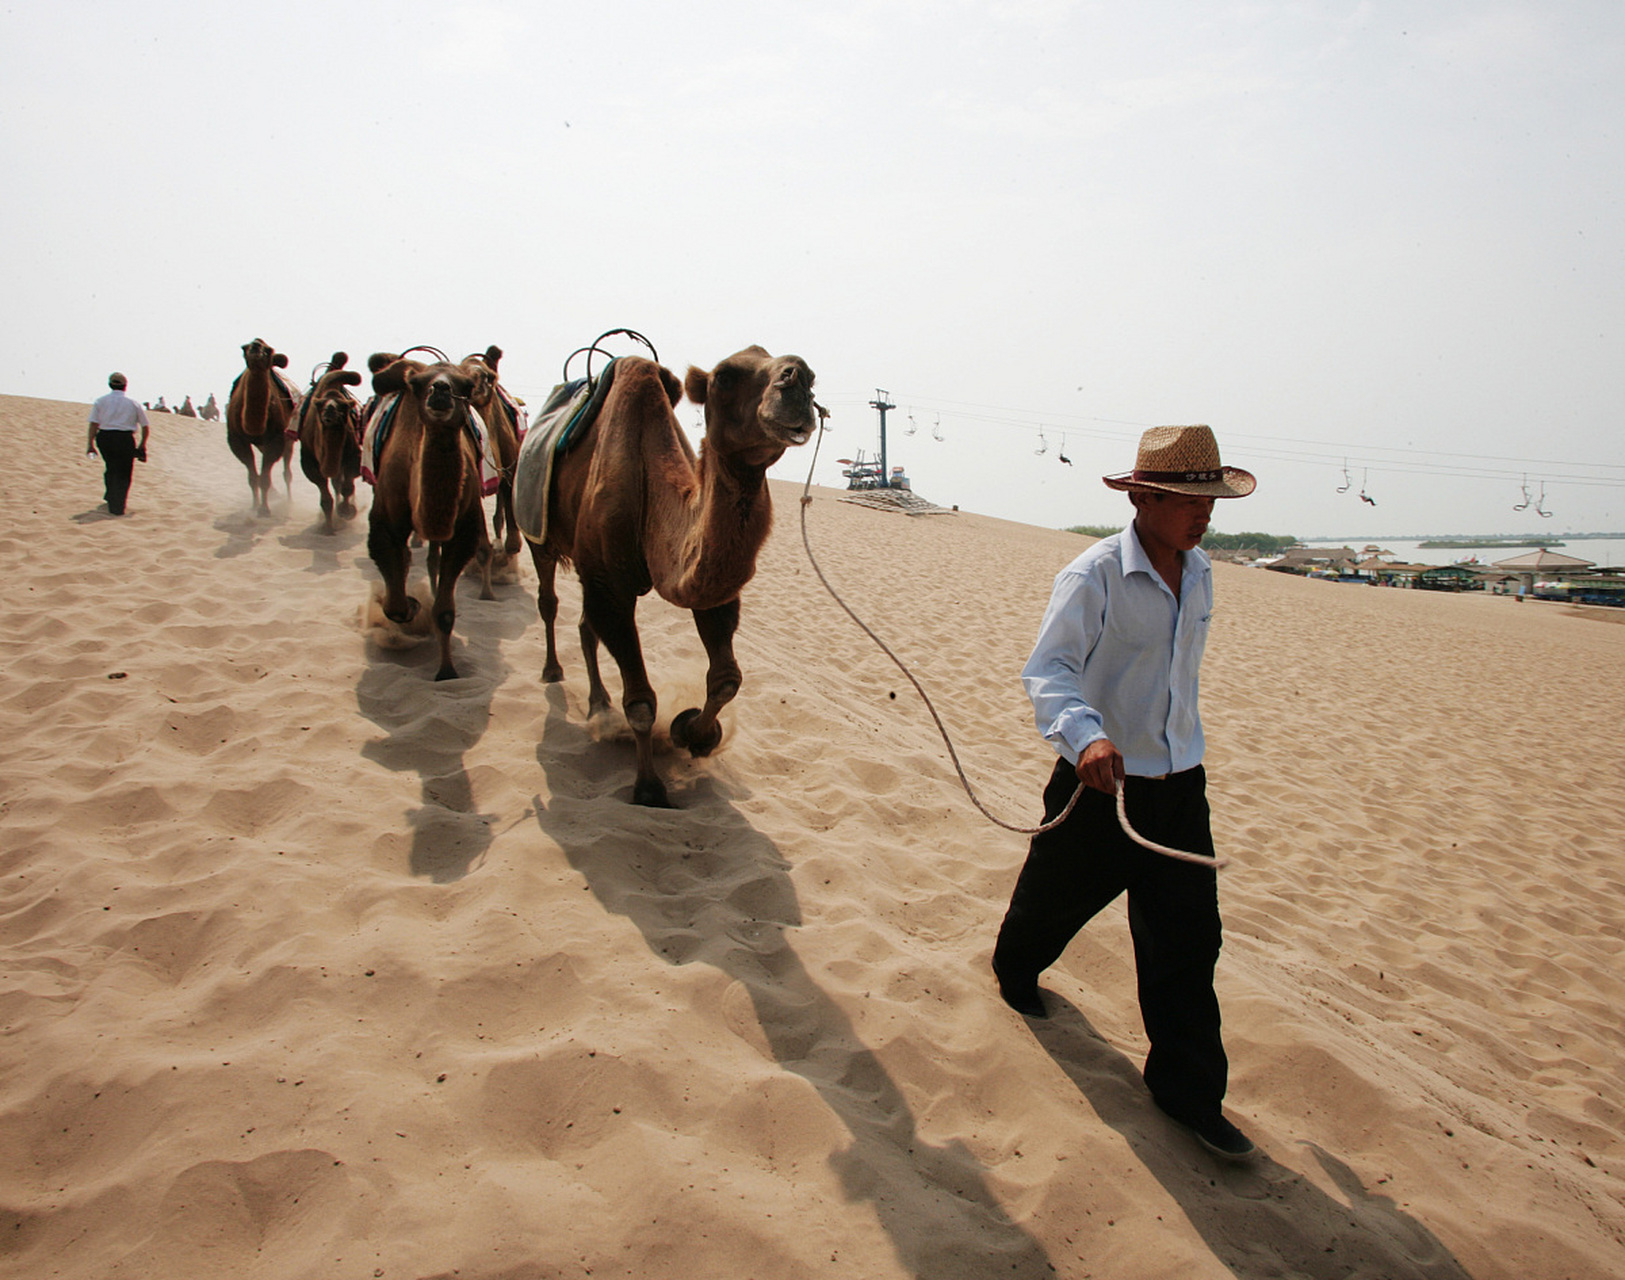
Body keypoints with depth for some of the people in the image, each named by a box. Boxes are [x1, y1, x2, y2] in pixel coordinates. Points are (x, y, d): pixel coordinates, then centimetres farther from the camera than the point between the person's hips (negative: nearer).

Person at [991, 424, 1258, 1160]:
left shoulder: (1198, 572, 4)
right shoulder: (1093, 575, -19)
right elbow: (1049, 669, -29)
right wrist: (1084, 737, -47)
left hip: (1178, 783, 5)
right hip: (1100, 780, -5)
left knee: (1188, 939, 5)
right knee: (1059, 898, 17)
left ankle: (1188, 1090, 18)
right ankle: (1016, 968, 51)